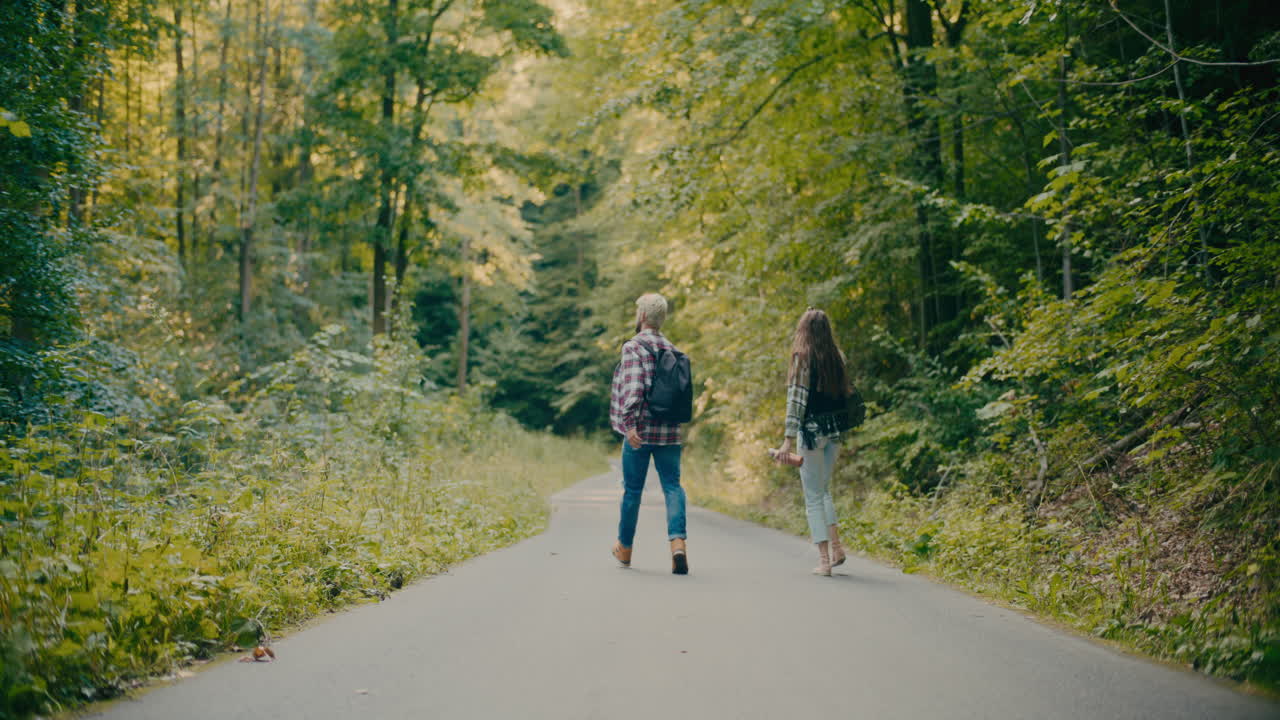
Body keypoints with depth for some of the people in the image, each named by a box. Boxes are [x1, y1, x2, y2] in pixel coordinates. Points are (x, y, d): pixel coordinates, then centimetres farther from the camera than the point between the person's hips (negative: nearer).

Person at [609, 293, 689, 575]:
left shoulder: (633, 347, -7)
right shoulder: (673, 350, 12)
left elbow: (633, 387, -20)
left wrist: (629, 423, -23)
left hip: (640, 432, -4)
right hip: (669, 431, 4)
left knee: (632, 489, 9)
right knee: (672, 486, 2)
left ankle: (624, 549, 24)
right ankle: (678, 542, -19)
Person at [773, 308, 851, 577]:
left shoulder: (803, 357, -11)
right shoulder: (836, 357, 6)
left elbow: (797, 398, -15)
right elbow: (846, 393, 8)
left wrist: (789, 439, -15)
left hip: (812, 429, -6)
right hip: (834, 429, 6)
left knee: (813, 497, 2)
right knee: (823, 489, 22)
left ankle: (824, 560, 1)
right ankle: (836, 546, 13)